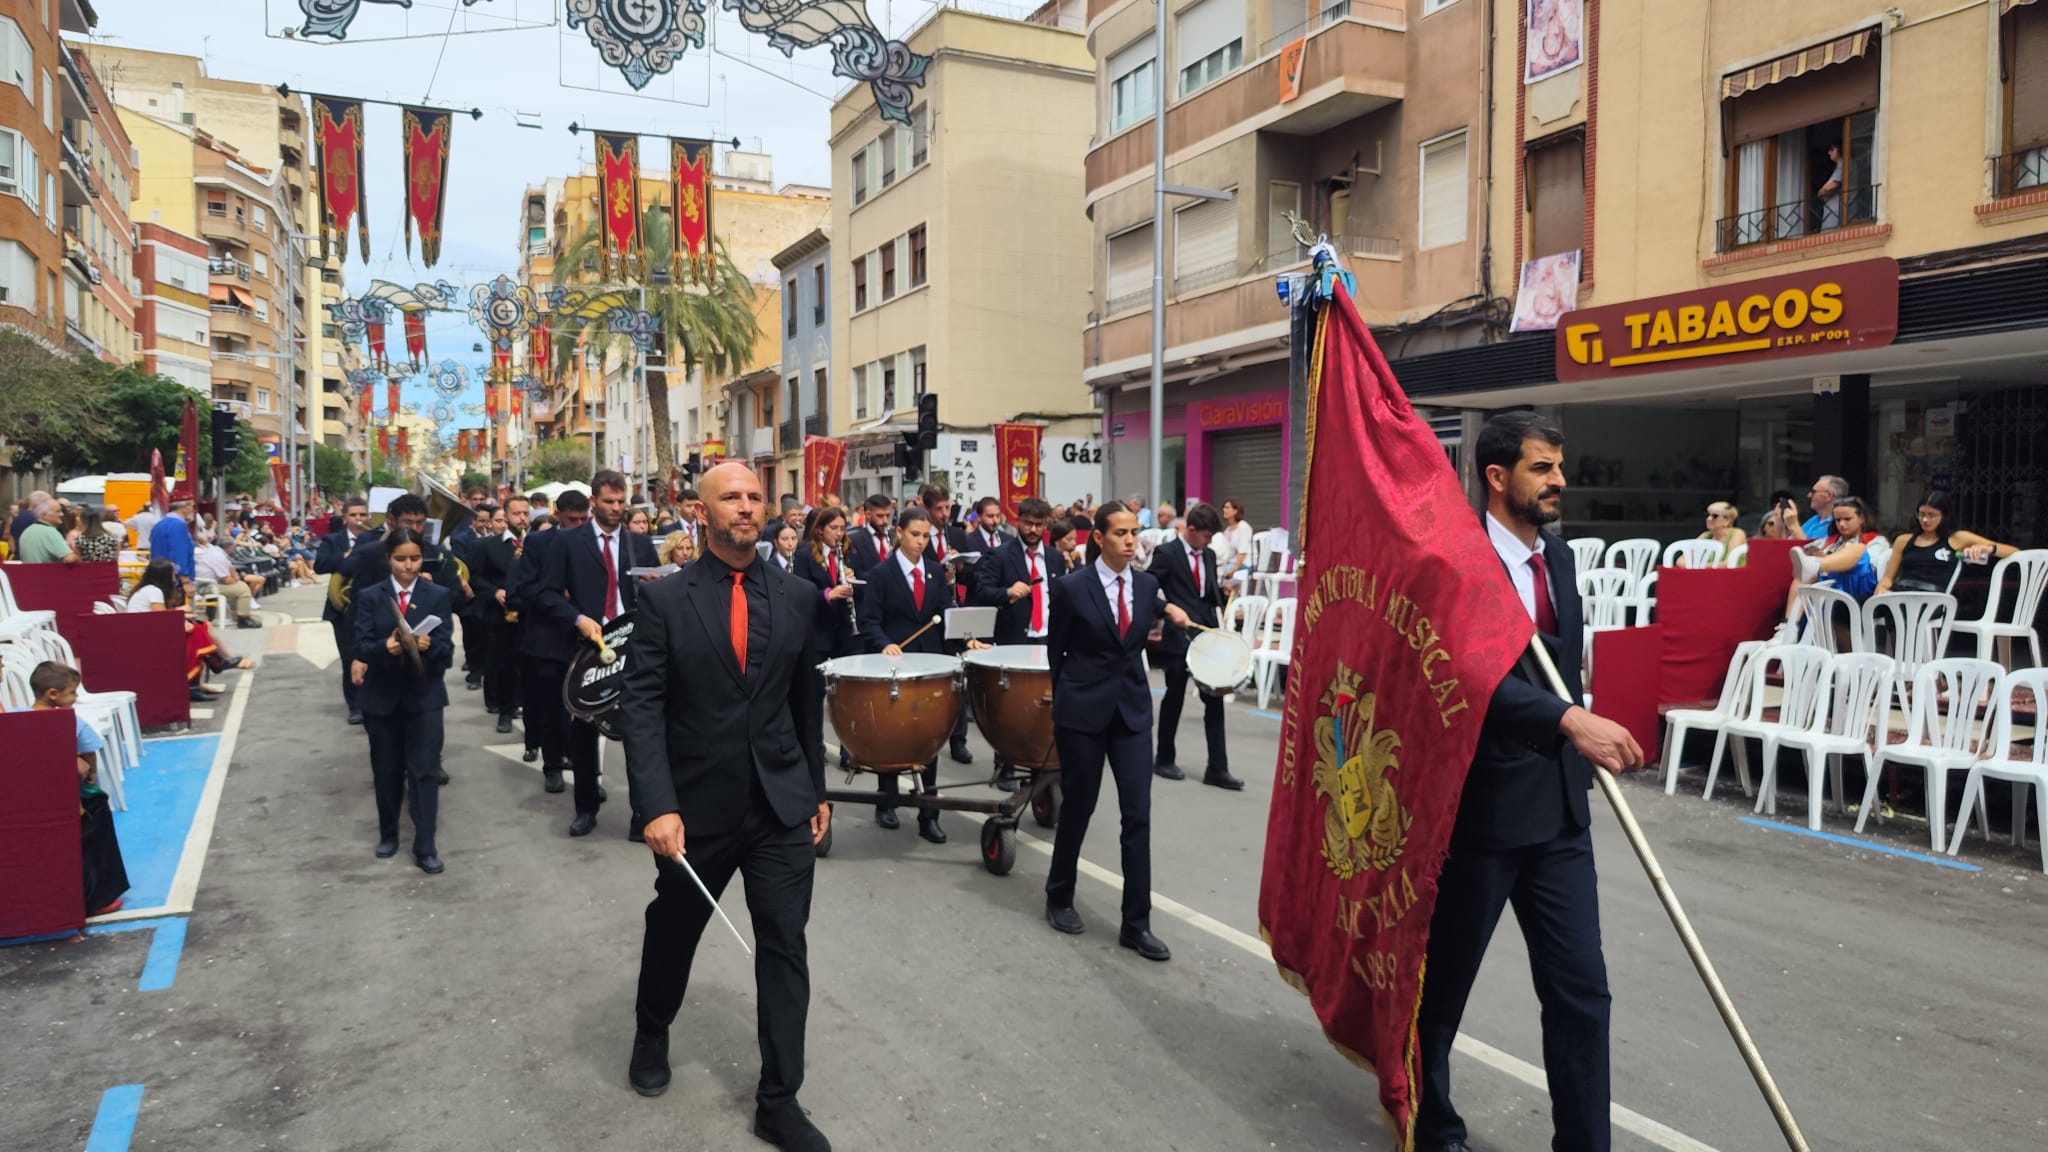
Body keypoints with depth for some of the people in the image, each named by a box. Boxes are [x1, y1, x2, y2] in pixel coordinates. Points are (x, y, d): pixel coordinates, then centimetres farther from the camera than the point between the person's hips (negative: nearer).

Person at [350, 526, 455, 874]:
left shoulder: (439, 596, -2)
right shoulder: (369, 596, 0)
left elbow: (447, 651, -8)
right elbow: (360, 648, -8)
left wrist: (428, 646, -29)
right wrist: (385, 647, -29)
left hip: (424, 695, -1)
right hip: (381, 696, 1)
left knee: (425, 770, -3)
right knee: (386, 770, 14)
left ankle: (425, 846, 2)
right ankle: (388, 834, 32)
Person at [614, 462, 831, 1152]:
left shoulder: (797, 597, 1)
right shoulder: (665, 599, -7)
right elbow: (641, 706, -11)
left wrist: (816, 789, 12)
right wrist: (657, 806, -21)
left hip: (783, 805, 1)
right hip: (697, 805, -1)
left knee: (785, 948, 2)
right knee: (673, 931, 20)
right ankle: (651, 1034, 49)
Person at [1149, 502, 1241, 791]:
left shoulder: (1209, 555, 12)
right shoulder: (1166, 553, -8)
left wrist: (1223, 591, -2)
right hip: (1178, 635, -5)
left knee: (1214, 700, 2)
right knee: (1174, 699, 7)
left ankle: (1217, 768, 6)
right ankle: (1164, 760, 23)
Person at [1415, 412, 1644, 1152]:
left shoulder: (1559, 557, 9)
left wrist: (1581, 763, 17)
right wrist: (1569, 721, -39)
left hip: (1559, 811, 7)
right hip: (1479, 808, -6)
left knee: (1581, 991, 6)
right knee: (1443, 981, 12)